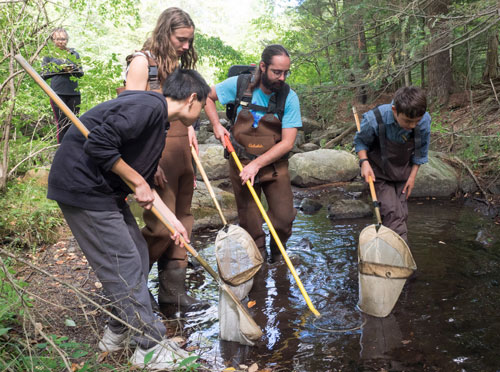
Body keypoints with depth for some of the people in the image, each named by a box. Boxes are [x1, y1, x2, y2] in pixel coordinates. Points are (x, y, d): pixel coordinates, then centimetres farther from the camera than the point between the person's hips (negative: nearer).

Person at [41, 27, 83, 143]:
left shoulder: (74, 54, 13)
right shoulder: (49, 55, 8)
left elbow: (81, 72, 11)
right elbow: (44, 74, 2)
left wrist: (72, 69, -10)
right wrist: (60, 69, -9)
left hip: (73, 93, 2)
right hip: (57, 93, -2)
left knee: (73, 123, 4)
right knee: (61, 124, -1)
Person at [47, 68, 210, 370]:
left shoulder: (158, 123, 15)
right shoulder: (149, 106, -18)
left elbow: (145, 185, 19)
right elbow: (98, 144, -27)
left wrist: (171, 219, 15)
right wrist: (138, 182, -17)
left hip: (105, 190, 10)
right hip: (83, 186, -10)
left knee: (138, 256, 14)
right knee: (125, 265, -5)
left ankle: (119, 332, 29)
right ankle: (152, 348, 7)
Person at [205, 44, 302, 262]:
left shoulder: (289, 98, -11)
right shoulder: (240, 85, -10)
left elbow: (287, 142, -14)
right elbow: (207, 97, 7)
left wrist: (257, 164, -21)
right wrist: (216, 125, -6)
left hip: (275, 164, 0)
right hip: (241, 163, 0)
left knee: (284, 217, -3)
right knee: (250, 223, 6)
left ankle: (277, 257, 27)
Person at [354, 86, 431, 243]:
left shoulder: (424, 121, -20)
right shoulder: (375, 120, -29)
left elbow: (421, 151, -2)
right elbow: (360, 141, -8)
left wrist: (413, 175, -2)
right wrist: (364, 162, -22)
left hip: (403, 173, 4)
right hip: (379, 173, -4)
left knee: (401, 214, 7)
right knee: (392, 213, -16)